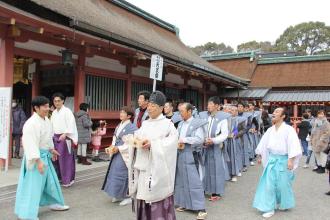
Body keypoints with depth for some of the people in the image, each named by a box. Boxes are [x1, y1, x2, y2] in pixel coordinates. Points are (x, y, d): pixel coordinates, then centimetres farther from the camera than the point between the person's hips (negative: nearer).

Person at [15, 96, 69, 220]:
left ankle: (54, 203, 38)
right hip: (35, 156, -10)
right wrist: (38, 161, -30)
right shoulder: (32, 123, -23)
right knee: (32, 184, -4)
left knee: (50, 180, 21)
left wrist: (52, 149, 25)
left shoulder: (46, 120, 6)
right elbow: (31, 144, -27)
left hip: (45, 155, 10)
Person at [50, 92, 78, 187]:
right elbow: (52, 125, 17)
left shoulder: (67, 111, -9)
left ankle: (68, 179, 3)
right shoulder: (54, 113, 14)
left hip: (64, 138, -7)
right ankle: (58, 177, 24)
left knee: (65, 159, -6)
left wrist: (64, 134, -24)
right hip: (55, 137, 7)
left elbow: (71, 125, -15)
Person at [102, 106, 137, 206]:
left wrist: (119, 148, -18)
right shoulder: (119, 126, 10)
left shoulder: (131, 127, -14)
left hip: (125, 154, -8)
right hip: (116, 153, 8)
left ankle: (129, 197, 14)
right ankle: (119, 195, 27)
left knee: (123, 174, -1)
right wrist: (111, 147, -1)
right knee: (115, 174, 12)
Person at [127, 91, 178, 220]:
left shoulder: (167, 124, -3)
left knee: (158, 200, -2)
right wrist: (135, 141, -14)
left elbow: (171, 142, -16)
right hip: (143, 167, 6)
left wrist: (152, 144, -23)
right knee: (143, 198, 10)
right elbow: (137, 137, 8)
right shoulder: (145, 124, 14)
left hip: (157, 169, -5)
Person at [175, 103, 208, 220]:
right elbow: (176, 137, 18)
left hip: (191, 156, -7)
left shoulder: (197, 123, -8)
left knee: (194, 181, -6)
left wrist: (184, 140, -17)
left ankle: (201, 209, 0)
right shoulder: (180, 124, 14)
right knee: (181, 180, 12)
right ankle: (184, 203, 25)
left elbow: (200, 139, -16)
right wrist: (177, 142, -4)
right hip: (180, 155, 7)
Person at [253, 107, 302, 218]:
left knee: (283, 184, 9)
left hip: (283, 160, -4)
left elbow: (293, 145, -18)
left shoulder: (289, 129, -12)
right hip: (271, 159, 5)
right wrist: (259, 156, 19)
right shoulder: (270, 130, 5)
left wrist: (290, 160, -24)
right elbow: (263, 143, 15)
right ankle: (270, 208, 10)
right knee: (269, 184, 1)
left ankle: (283, 204, 33)